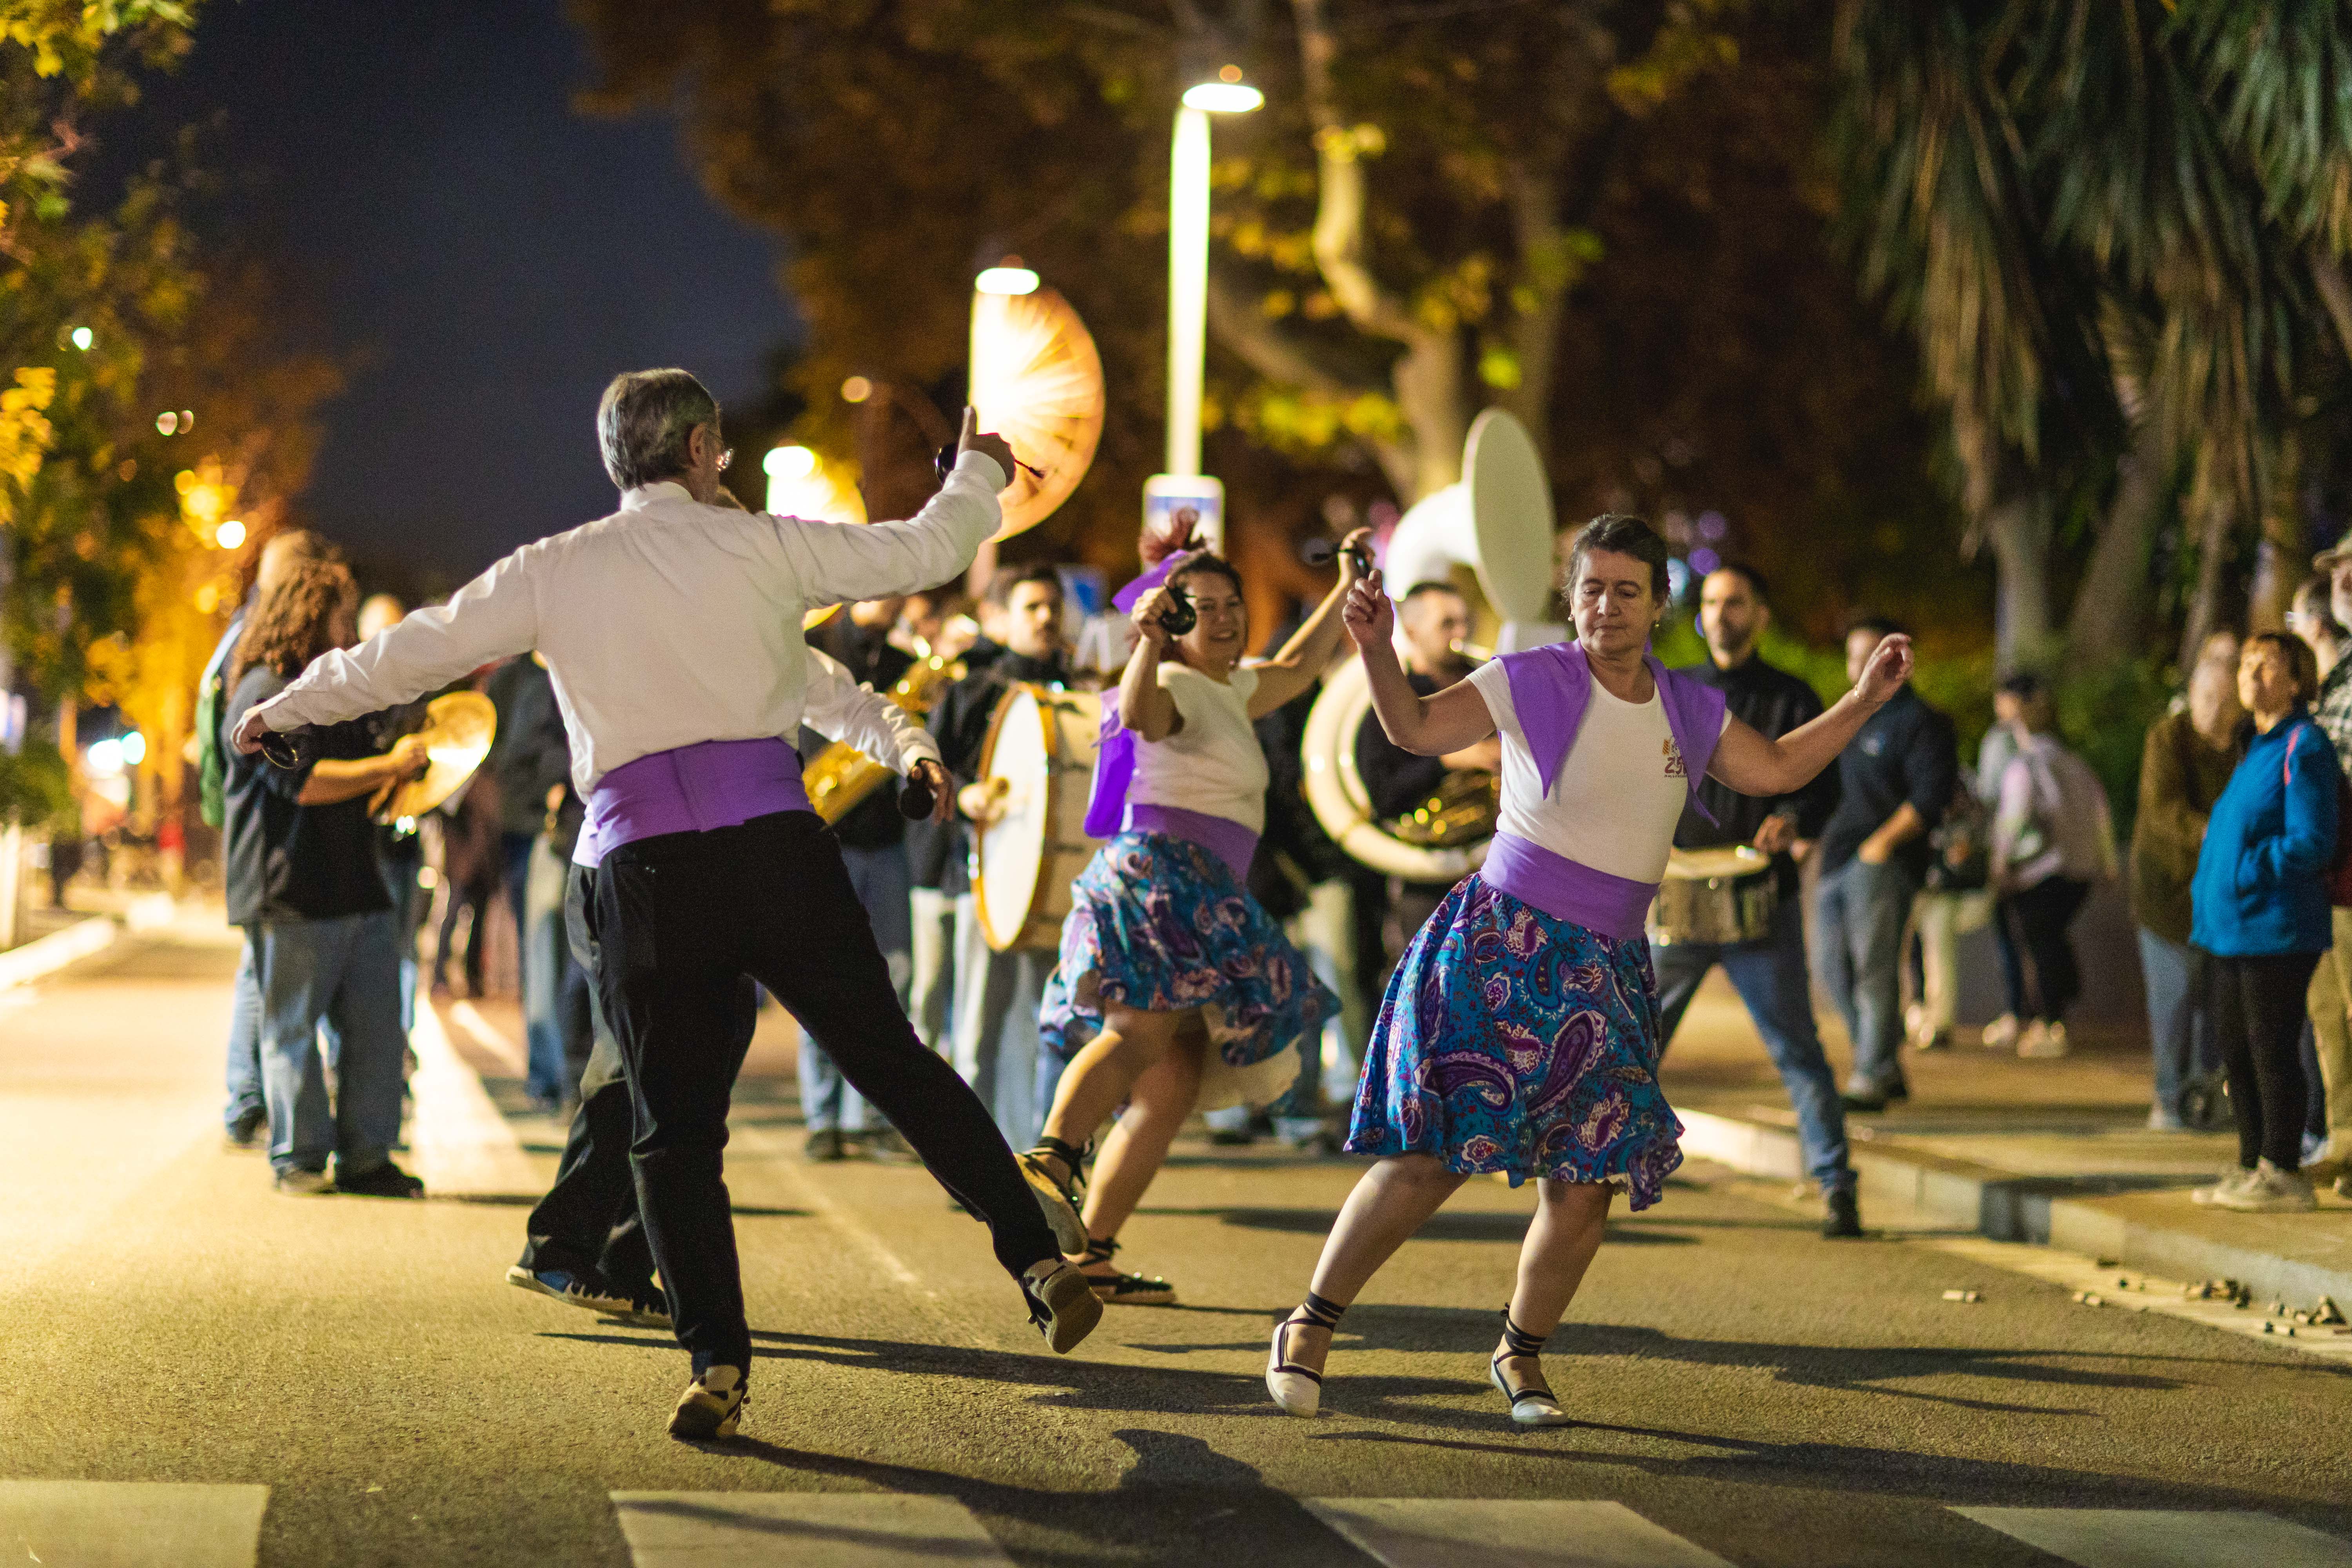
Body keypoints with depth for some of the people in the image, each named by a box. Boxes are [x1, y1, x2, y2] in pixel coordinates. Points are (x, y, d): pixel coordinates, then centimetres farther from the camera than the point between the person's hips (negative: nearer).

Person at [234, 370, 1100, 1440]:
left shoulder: (554, 572, 11)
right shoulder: (757, 545, 8)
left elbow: (410, 654, 15)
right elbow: (922, 551, 16)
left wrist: (282, 710, 30)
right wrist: (977, 473, 37)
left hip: (642, 863, 1)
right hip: (773, 840, 0)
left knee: (674, 1130, 7)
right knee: (894, 1064, 8)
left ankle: (717, 1366, -2)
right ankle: (1039, 1260, 6)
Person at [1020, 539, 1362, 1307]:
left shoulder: (1230, 689, 27)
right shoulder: (1176, 686, -3)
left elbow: (1298, 667, 46)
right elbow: (1141, 715, -27)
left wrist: (1347, 587, 46)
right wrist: (1148, 644, -44)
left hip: (1200, 901, 10)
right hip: (1161, 875, -10)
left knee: (1172, 1085, 2)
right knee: (1140, 1035, -33)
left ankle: (1091, 1254, -1)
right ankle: (1052, 1159, -57)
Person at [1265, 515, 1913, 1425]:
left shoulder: (1689, 712, 9)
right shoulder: (1534, 683, -5)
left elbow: (1775, 770, 22)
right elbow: (1416, 729, -7)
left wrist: (1863, 701, 15)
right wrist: (1378, 651, -24)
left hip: (1606, 970, 5)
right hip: (1501, 946, -5)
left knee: (1586, 1182, -1)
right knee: (1435, 1155, -12)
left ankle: (1521, 1355, 21)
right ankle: (1311, 1327, 1)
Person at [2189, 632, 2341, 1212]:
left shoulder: (2304, 749, -12)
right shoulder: (2252, 746, 16)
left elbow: (2312, 842, -18)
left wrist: (2244, 872, -20)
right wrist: (2208, 884, 13)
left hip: (2275, 928, -9)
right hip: (2228, 926, 9)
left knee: (2272, 1051, -5)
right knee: (2235, 1050, 13)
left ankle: (2284, 1173, 2)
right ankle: (2253, 1165, 22)